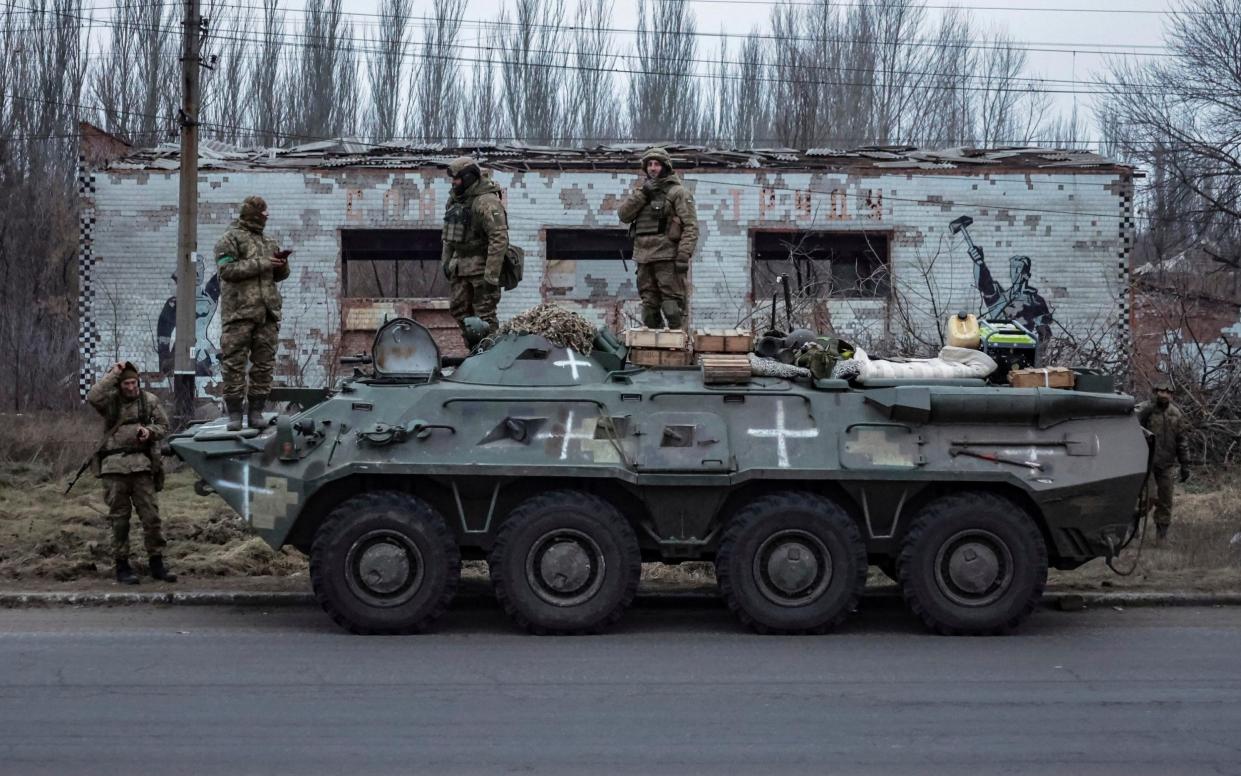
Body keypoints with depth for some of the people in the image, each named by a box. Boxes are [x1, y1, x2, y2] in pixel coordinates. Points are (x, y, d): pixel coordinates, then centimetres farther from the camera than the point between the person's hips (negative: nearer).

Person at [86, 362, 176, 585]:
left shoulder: (149, 400, 8)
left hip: (141, 464, 1)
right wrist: (113, 374, -13)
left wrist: (149, 432, -8)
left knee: (151, 515, 0)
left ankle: (157, 563, 9)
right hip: (114, 465, -1)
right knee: (119, 518, 3)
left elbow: (163, 426, 14)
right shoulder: (110, 400, 3)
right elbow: (92, 398, -18)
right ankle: (122, 567, 10)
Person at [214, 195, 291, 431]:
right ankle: (234, 413, -2)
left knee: (264, 364, 4)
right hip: (239, 312, -6)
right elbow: (226, 270, -11)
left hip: (267, 313, 6)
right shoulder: (231, 239, 2)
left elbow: (279, 276, 25)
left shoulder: (269, 242, 21)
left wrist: (282, 264, 2)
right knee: (234, 363, -5)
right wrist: (261, 264, -14)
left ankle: (256, 412, 9)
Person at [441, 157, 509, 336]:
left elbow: (500, 239, -24)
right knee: (458, 309, 13)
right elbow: (448, 234, 21)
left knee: (484, 314, -8)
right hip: (460, 265, 9)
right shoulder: (455, 198, 9)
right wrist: (446, 260, 18)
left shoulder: (487, 202, -19)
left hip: (481, 266, -9)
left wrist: (492, 276, -25)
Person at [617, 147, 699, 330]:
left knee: (672, 306, -9)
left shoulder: (678, 192, 0)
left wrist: (684, 256, -17)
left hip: (668, 258, -6)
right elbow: (623, 215, 6)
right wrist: (641, 194, -5)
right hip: (644, 258, 6)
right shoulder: (641, 192, 20)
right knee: (649, 306, 9)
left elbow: (691, 227, -7)